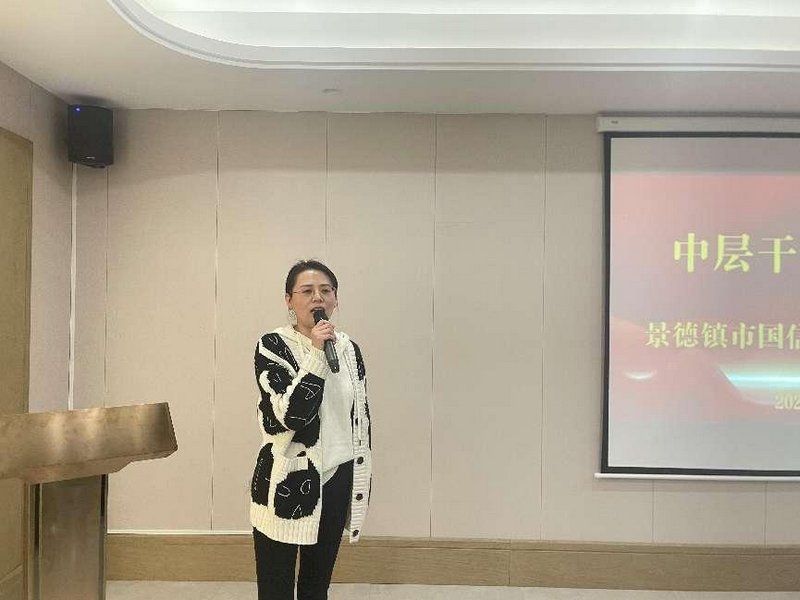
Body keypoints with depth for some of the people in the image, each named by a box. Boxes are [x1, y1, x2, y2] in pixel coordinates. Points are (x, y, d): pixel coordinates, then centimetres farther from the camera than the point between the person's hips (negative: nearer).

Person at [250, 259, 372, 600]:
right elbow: (291, 414, -22)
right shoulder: (272, 346, -10)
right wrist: (317, 354, -23)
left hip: (336, 481, 5)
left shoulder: (350, 350, 5)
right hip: (286, 483, -4)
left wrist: (364, 477, 13)